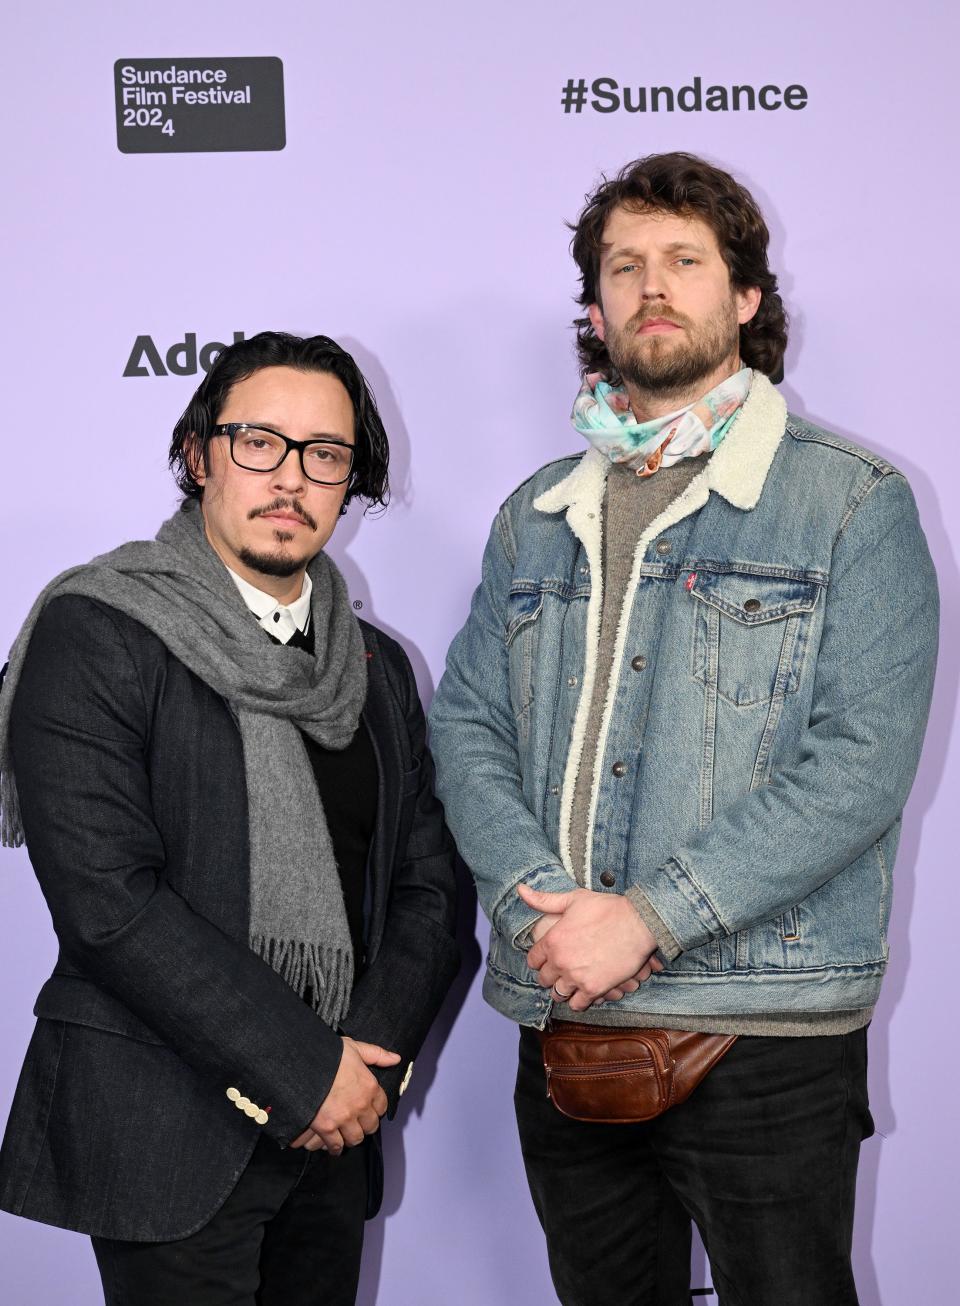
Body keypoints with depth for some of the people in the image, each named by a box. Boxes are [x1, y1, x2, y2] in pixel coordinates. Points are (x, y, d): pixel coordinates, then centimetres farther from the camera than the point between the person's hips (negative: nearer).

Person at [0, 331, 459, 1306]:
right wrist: (305, 1069, -16)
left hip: (334, 1120, 5)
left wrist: (374, 1056, -7)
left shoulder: (376, 666, 10)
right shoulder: (93, 634, -9)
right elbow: (106, 897, -17)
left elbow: (427, 883, 10)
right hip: (165, 1133, -5)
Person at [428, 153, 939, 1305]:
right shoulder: (537, 515, 12)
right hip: (563, 1016, 5)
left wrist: (647, 917, -18)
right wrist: (539, 902, -12)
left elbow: (862, 762, -12)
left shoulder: (851, 501, -3)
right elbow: (466, 722, 7)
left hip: (766, 1035, -4)